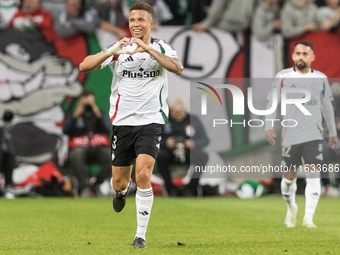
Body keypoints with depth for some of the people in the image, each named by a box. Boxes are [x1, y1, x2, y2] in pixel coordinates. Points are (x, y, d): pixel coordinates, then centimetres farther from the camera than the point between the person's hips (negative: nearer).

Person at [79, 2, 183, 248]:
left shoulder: (161, 48, -1)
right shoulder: (119, 49, 2)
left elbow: (178, 68, -22)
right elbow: (84, 66, -10)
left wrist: (148, 48, -31)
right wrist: (112, 50, -25)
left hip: (150, 122, -2)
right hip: (122, 122, 2)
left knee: (143, 175, -19)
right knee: (119, 181, 10)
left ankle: (141, 235, -7)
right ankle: (121, 192, 50)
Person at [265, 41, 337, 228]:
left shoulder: (321, 79, 7)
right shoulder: (283, 77, 2)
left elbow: (327, 106, 17)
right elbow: (272, 102, 5)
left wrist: (333, 132, 20)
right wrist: (268, 127, -6)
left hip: (314, 135, 0)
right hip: (290, 136, 0)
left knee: (313, 176, -13)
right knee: (289, 177, 6)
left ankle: (308, 218, -15)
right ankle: (291, 208, 34)